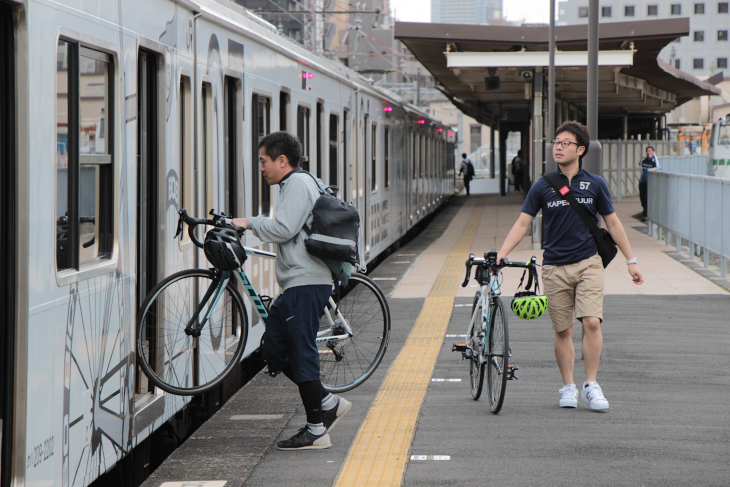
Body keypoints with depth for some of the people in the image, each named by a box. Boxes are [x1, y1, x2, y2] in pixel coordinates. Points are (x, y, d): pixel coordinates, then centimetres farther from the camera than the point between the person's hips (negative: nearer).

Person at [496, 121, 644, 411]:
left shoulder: (595, 184, 3)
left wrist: (631, 261, 11)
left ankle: (591, 385, -6)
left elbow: (612, 223, 11)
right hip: (555, 266, 1)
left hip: (588, 262, 0)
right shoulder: (543, 187, 1)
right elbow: (522, 224, 1)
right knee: (563, 330, 4)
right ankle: (568, 387, 16)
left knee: (592, 322, -15)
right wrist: (498, 256, -10)